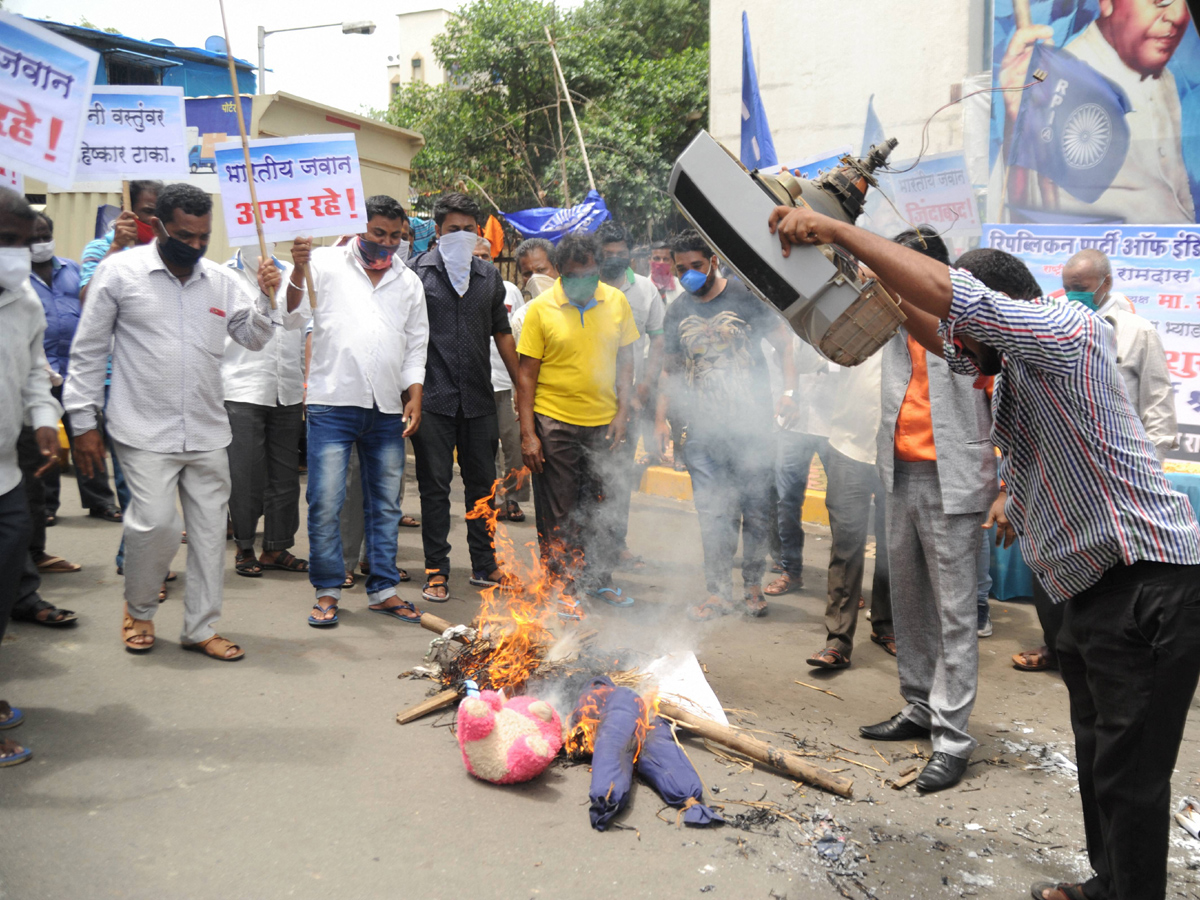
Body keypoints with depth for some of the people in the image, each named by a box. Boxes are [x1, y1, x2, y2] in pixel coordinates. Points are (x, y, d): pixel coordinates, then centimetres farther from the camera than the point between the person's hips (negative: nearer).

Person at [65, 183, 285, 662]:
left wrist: (268, 298, -5)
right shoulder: (120, 271, -3)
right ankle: (138, 610, 17)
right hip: (146, 433, -4)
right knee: (155, 524, -12)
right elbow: (88, 351, 0)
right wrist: (84, 422, -2)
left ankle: (201, 628, 20)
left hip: (208, 434, 5)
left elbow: (254, 337, 14)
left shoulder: (220, 279, 9)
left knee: (210, 531, 7)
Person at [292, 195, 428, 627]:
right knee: (325, 503, -4)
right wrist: (298, 273, -24)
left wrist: (415, 395, 5)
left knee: (386, 504, 8)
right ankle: (327, 590, 11)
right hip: (333, 403, -3)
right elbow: (290, 311, -6)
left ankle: (382, 590, 18)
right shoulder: (326, 264, 4)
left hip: (387, 410, 4)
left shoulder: (409, 281, 15)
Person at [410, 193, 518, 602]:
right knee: (435, 487, 2)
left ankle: (484, 564, 24)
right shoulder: (418, 272, -1)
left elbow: (502, 334, 18)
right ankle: (436, 570, 13)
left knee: (482, 483, 11)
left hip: (479, 399, 4)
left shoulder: (489, 276, 12)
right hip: (434, 398, -4)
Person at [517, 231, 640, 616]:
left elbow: (625, 360, 9)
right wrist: (527, 433, -10)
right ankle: (563, 588, 16)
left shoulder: (616, 302, 2)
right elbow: (526, 374, -6)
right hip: (554, 423, -3)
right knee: (558, 512, 4)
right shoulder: (540, 309, -7)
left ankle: (598, 579, 30)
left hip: (602, 423, 3)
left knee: (598, 506, 14)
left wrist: (622, 412, 0)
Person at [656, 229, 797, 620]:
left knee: (755, 511, 4)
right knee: (713, 517, 3)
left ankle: (752, 586, 21)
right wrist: (661, 416, 13)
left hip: (751, 427, -3)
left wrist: (789, 390, -12)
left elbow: (784, 341, 2)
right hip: (703, 431, 3)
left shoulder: (746, 296, -1)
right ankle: (719, 593, 13)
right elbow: (671, 368, 20)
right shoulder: (677, 312, 12)